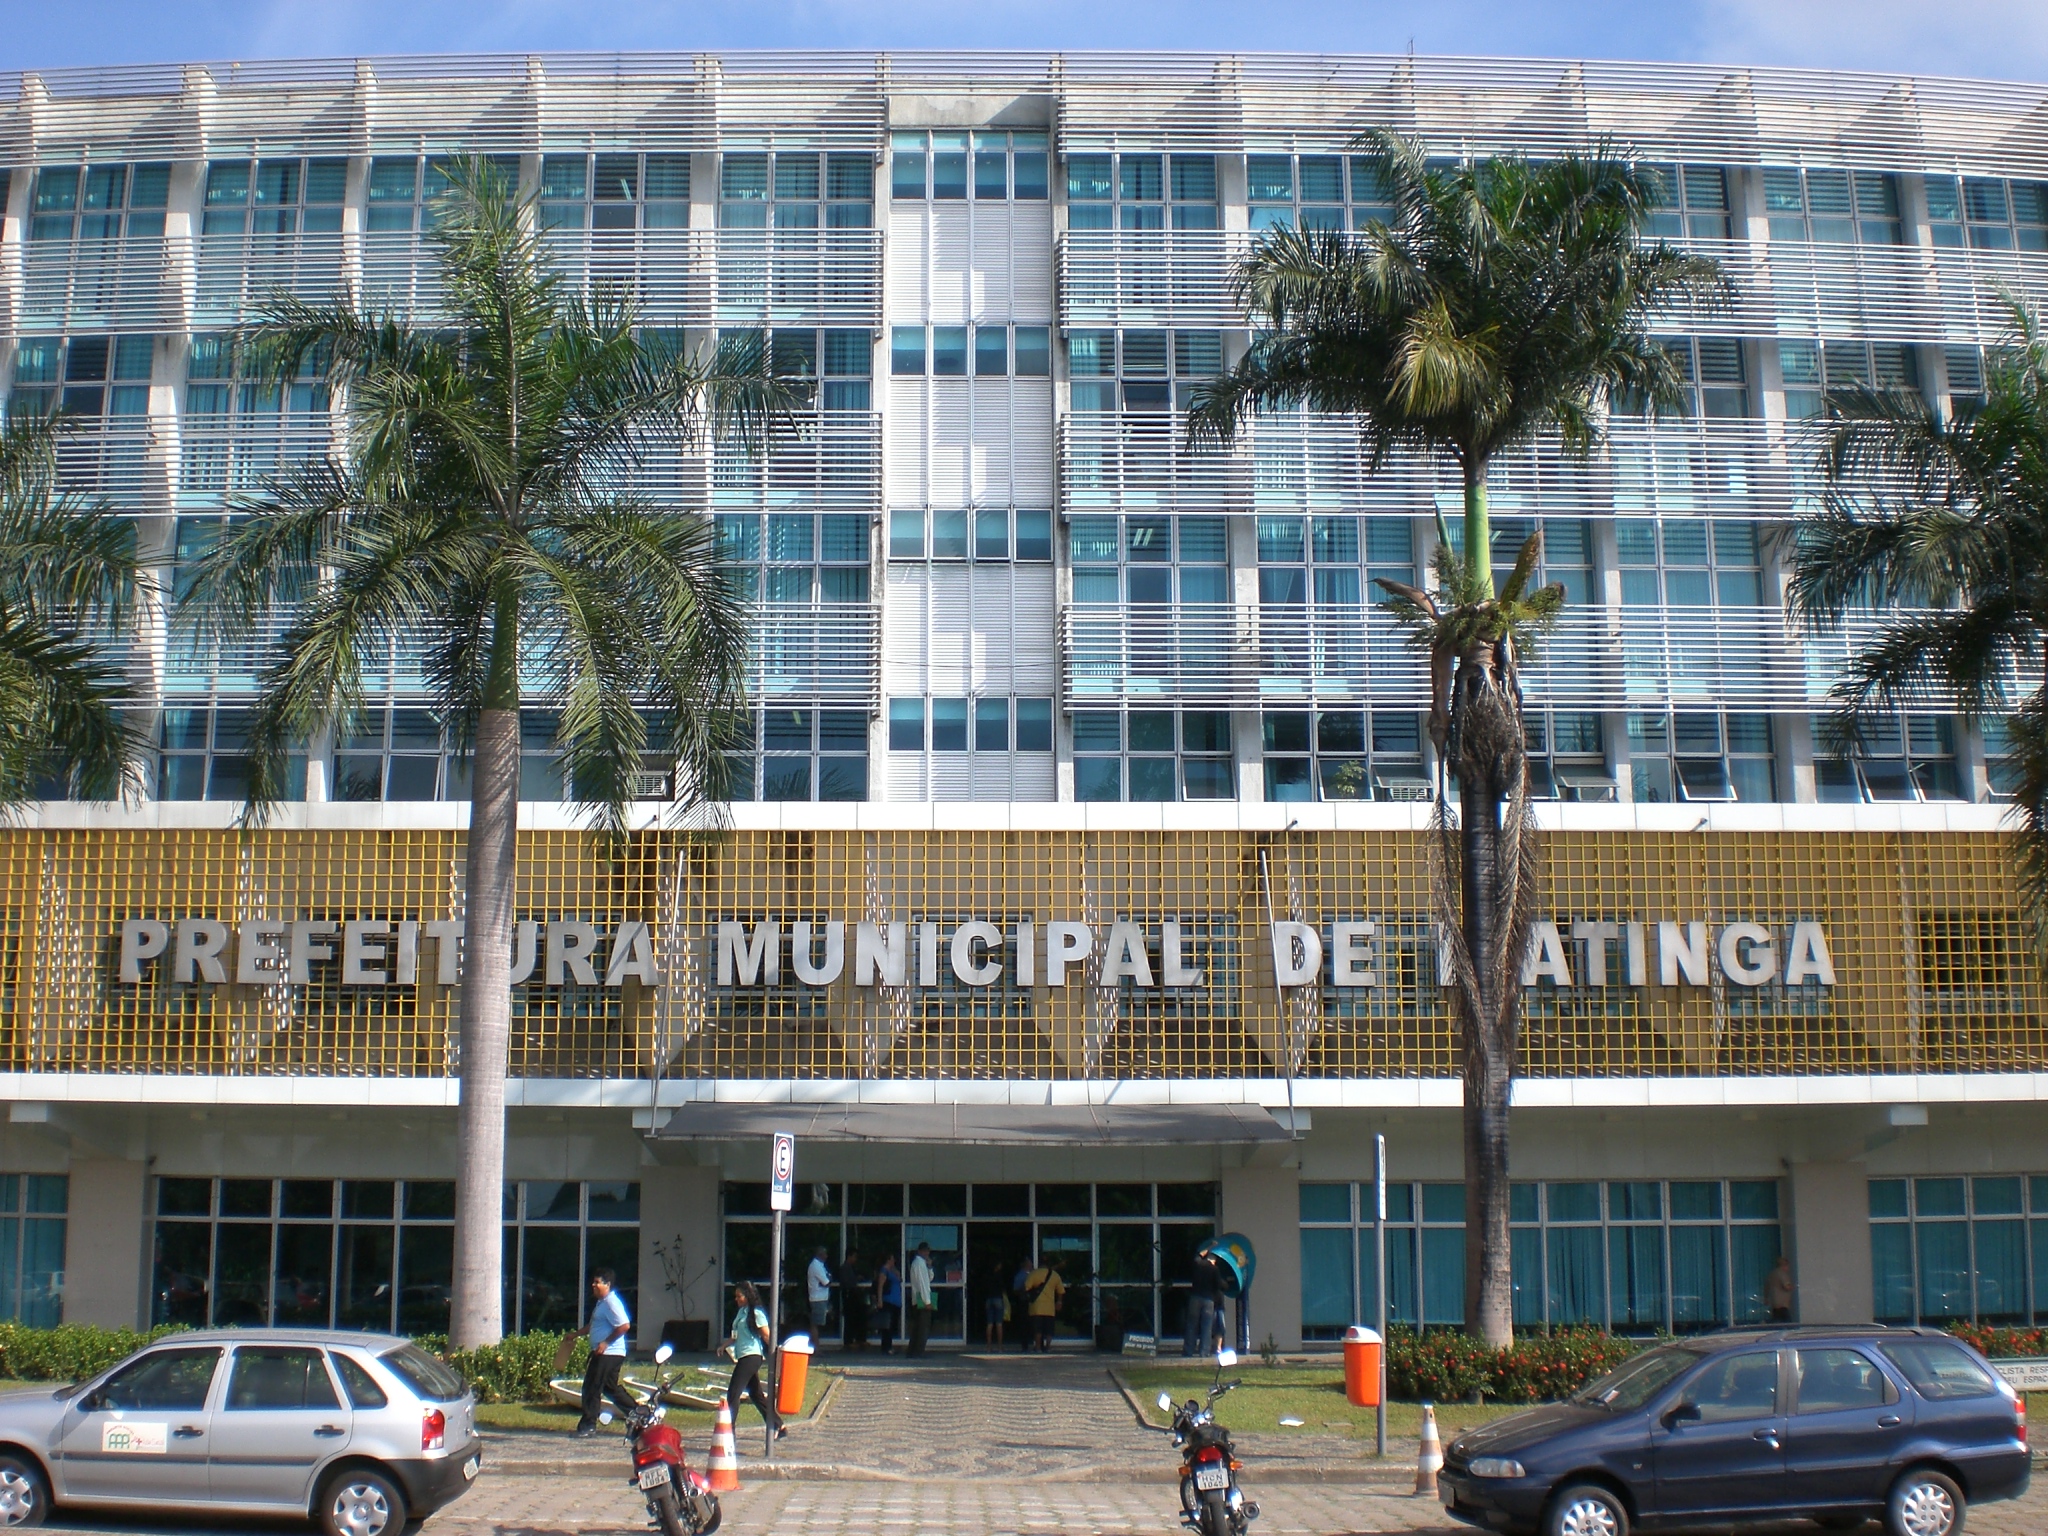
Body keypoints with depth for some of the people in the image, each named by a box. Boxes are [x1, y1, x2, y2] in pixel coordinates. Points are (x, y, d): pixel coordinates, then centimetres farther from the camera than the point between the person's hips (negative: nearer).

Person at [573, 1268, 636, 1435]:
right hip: (602, 1353, 10)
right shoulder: (601, 1302, 17)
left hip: (608, 1353, -10)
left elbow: (624, 1325, -23)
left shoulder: (611, 1302, -16)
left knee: (592, 1387, -5)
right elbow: (592, 1325, 29)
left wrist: (606, 1343, -21)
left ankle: (588, 1425, 1)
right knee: (611, 1388, 15)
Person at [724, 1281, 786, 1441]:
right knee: (756, 1394, 12)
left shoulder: (756, 1313, -11)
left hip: (751, 1356, -9)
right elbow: (737, 1335, 23)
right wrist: (726, 1344, 10)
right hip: (743, 1357, 9)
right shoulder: (741, 1312, 15)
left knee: (733, 1393, -10)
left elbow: (767, 1336, -11)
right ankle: (778, 1426, 19)